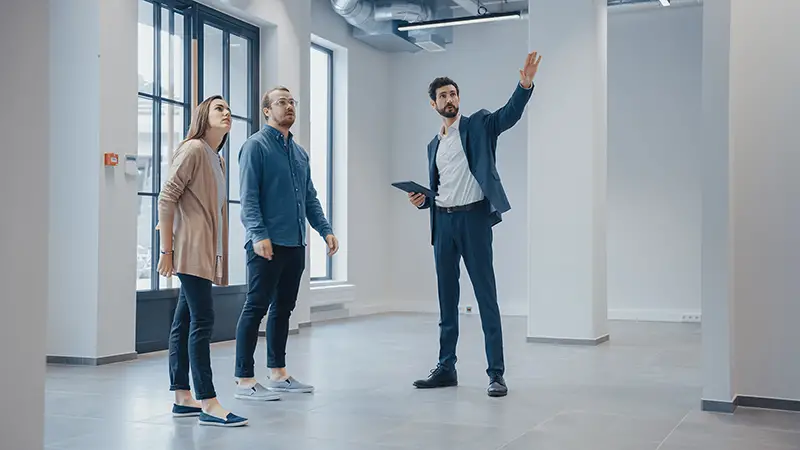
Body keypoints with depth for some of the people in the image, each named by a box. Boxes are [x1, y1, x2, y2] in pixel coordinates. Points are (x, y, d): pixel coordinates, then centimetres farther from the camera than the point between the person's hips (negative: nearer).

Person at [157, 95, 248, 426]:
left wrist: (219, 256, 14)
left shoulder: (217, 160, 19)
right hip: (191, 249, -9)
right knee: (202, 319, -12)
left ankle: (182, 398, 14)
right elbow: (166, 198, -12)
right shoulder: (193, 150, -7)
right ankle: (208, 404, -11)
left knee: (185, 321, 10)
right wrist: (167, 250, -14)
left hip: (206, 252, 9)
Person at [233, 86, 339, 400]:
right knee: (256, 308, -5)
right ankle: (244, 380, 1)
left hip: (295, 244, 8)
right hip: (267, 244, -8)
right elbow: (248, 197, -13)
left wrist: (325, 229, 9)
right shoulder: (256, 146, -5)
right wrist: (258, 234, -23)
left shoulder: (299, 153, 17)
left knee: (283, 308, 13)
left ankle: (278, 374, 23)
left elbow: (310, 198, 20)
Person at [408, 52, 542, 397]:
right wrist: (422, 200, 5)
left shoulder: (478, 125, 4)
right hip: (443, 221, 6)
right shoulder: (433, 145, 20)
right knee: (446, 298, 10)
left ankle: (496, 373, -1)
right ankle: (446, 368, 20)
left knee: (486, 296, -6)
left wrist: (525, 84, -32)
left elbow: (510, 114, -15)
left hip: (473, 217, -6)